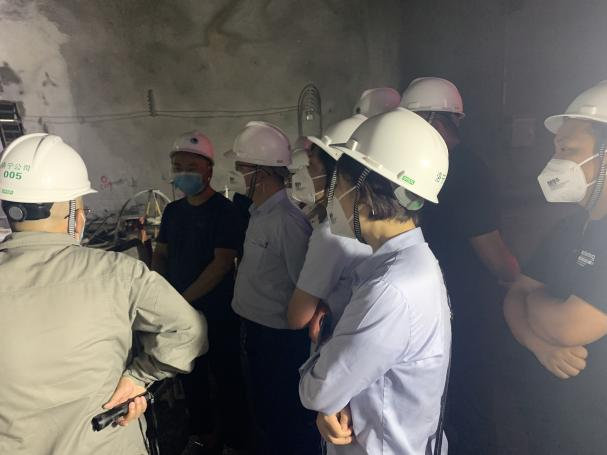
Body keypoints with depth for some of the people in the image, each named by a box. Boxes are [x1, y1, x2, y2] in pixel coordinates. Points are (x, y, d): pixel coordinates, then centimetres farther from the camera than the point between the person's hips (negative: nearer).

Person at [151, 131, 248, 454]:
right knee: (191, 377, 19)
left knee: (226, 378, 8)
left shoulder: (224, 211, -13)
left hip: (217, 314, -6)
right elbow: (161, 255, 13)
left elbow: (221, 264, -19)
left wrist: (182, 299, -18)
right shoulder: (172, 211, 7)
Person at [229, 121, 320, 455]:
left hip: (279, 339, -9)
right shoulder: (259, 214, 5)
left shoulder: (287, 221, -25)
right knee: (264, 409, 27)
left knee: (288, 420, 12)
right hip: (255, 331, 9)